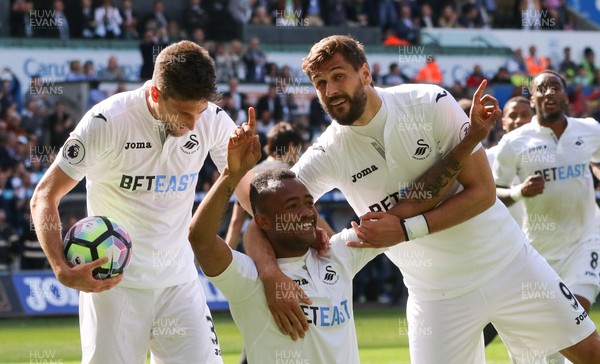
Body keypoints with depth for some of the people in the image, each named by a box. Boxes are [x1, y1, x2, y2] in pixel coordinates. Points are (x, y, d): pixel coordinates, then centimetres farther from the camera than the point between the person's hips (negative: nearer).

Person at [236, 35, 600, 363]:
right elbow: (261, 225, -14)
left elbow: (483, 192, -15)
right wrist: (271, 273, -36)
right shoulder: (328, 155, -11)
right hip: (436, 293, 1)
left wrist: (406, 229, -26)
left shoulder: (430, 103, -16)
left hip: (508, 264, -1)